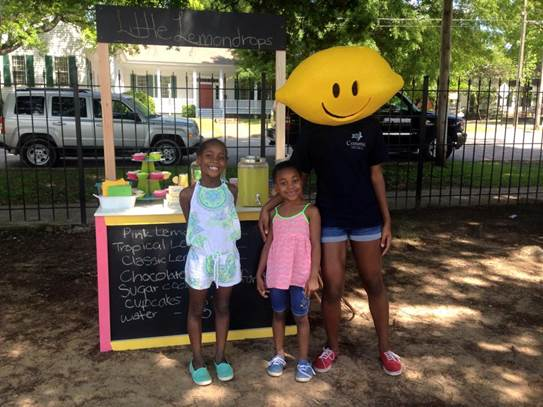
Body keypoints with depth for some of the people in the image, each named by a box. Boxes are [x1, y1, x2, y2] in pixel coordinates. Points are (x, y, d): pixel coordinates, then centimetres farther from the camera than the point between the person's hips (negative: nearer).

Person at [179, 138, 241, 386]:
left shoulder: (231, 191, -4)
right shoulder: (188, 194, -10)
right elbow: (190, 225, 1)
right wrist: (204, 245, 2)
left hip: (228, 257, 2)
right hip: (200, 259, -2)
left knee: (223, 307, 15)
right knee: (196, 309, 12)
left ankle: (220, 356, 32)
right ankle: (197, 359, 29)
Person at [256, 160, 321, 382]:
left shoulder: (310, 211, -7)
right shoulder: (275, 212, 5)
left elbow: (316, 245, -8)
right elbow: (268, 243, 10)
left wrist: (313, 276, -13)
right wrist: (259, 273, 9)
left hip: (300, 275, -4)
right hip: (276, 274, 4)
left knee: (300, 316, 7)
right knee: (278, 314, 15)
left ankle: (303, 361, 20)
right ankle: (279, 356, 30)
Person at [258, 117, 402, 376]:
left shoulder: (368, 125, -4)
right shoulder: (313, 129, -4)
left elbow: (375, 175, 1)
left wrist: (386, 221, 1)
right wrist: (268, 207, -9)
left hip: (366, 217, 1)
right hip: (329, 218, 0)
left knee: (374, 283, 13)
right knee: (332, 288, 3)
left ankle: (385, 348, 31)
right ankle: (332, 347, 28)